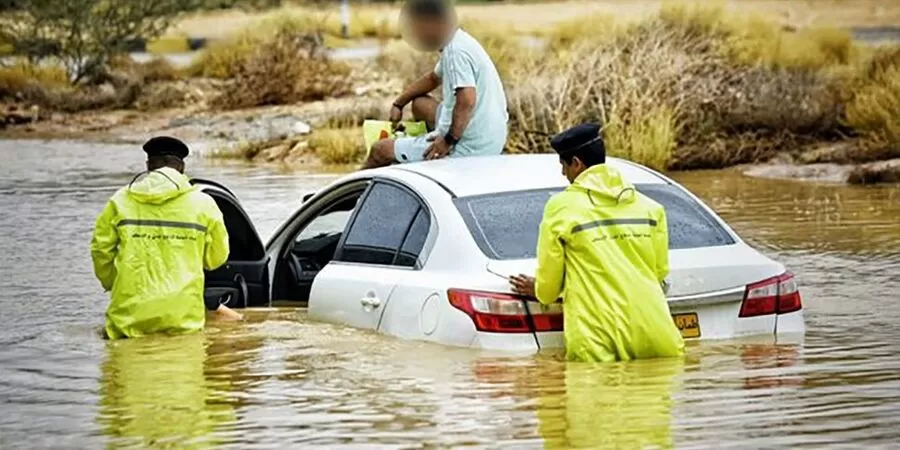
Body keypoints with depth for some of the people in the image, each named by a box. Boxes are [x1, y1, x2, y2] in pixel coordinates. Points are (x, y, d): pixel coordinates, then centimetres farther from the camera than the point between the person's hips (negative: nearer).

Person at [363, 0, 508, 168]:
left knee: (380, 150, 3)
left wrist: (449, 141, -23)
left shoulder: (457, 52, -21)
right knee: (420, 104, 31)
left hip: (468, 148, -10)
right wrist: (398, 104, 24)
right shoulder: (455, 43, 11)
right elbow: (433, 78, 28)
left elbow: (467, 101, -32)